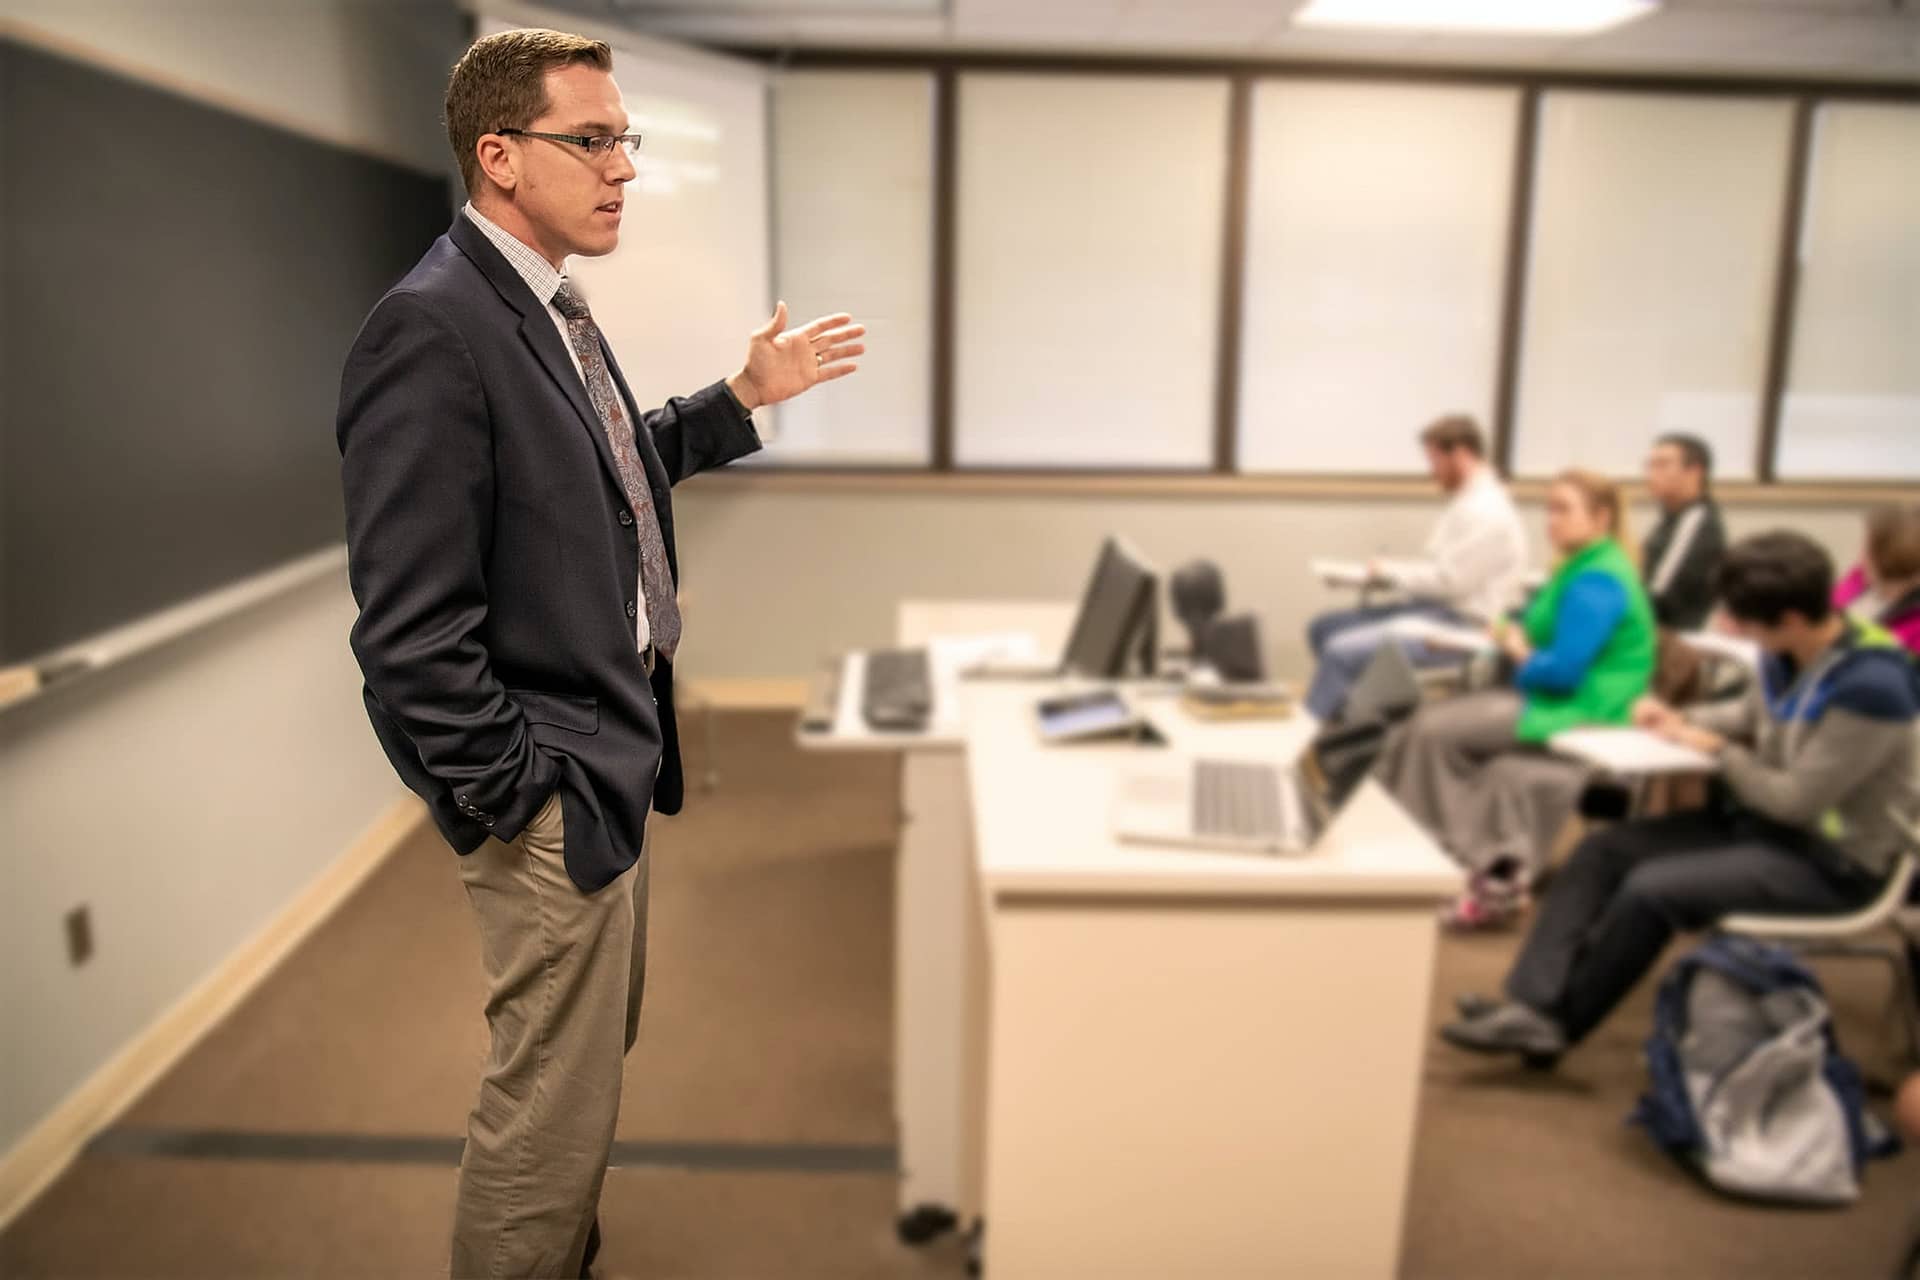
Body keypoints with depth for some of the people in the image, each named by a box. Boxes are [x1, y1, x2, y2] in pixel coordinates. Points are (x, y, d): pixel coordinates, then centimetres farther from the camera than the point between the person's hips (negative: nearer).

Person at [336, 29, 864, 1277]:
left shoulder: (551, 307, 9)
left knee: (599, 1044, 24)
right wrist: (514, 795, -18)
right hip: (554, 795, -10)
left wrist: (746, 397, 14)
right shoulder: (431, 329, -21)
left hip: (612, 753, 10)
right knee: (555, 1104, 4)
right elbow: (408, 625, -23)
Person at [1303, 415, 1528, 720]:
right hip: (1436, 609, 11)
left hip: (1460, 625, -11)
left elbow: (1450, 580, -22)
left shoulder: (1485, 510, -17)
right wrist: (1391, 572, 4)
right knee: (1324, 627, 8)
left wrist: (1391, 571, -9)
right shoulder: (1471, 501, 15)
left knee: (1342, 650, -26)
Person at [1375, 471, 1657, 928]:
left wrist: (1521, 655, -6)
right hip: (1557, 698, 10)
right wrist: (1517, 636, 1)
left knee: (1435, 731, -11)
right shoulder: (1585, 568, 14)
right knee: (1431, 717, -2)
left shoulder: (1596, 582, -18)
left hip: (1581, 711, -10)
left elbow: (1564, 670, -25)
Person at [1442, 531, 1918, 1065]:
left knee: (1653, 889, -27)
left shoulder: (1871, 686, -27)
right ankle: (1531, 1002, -17)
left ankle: (1556, 1024, -9)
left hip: (1831, 862, -9)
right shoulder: (1786, 652, -3)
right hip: (1757, 820, 9)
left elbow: (1799, 800, -23)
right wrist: (1683, 720, -1)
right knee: (1601, 851, -5)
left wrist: (1716, 750, -10)